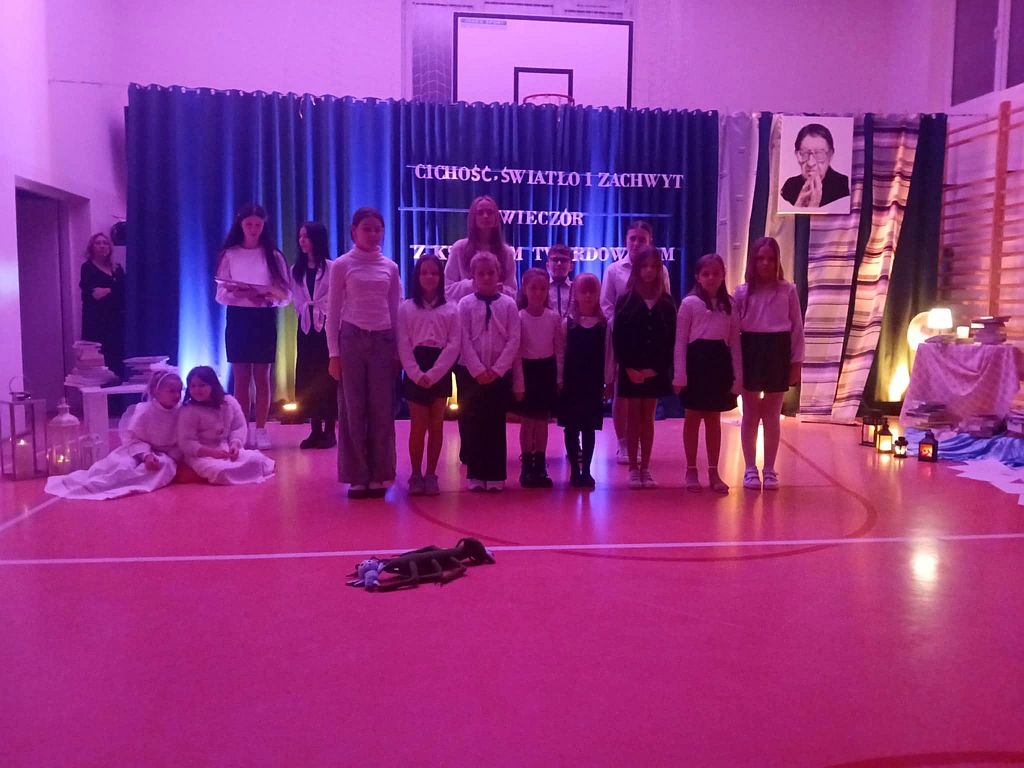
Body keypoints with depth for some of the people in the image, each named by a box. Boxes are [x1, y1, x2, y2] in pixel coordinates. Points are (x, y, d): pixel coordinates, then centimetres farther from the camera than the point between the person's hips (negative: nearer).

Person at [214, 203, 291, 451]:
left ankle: (260, 430, 10)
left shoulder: (273, 256, 3)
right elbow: (221, 294, 1)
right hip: (237, 319, 0)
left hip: (264, 320, 0)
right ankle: (242, 430, 11)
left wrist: (267, 295, -20)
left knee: (262, 378, 4)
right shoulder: (229, 255, 4)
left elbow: (286, 295, -1)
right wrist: (237, 293, -19)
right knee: (241, 378, 4)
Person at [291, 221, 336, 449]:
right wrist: (305, 312, 0)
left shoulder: (331, 268, -6)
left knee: (327, 376, -3)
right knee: (307, 378, 4)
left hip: (326, 325, -5)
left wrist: (319, 311, -6)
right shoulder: (296, 270, 11)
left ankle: (329, 430, 3)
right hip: (305, 326, 5)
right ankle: (315, 430, 10)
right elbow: (297, 300, 13)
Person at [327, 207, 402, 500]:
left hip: (383, 341, 2)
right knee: (352, 410, 1)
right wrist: (334, 353, -4)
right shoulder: (342, 265, 2)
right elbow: (333, 311, 1)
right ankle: (357, 477, 10)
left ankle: (378, 476, 11)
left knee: (382, 410, 3)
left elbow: (395, 310, 12)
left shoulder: (390, 267, 9)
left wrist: (398, 350, 6)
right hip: (352, 339, -2)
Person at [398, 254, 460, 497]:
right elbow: (403, 345, -2)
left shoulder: (450, 309, 4)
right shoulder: (406, 307, 4)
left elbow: (454, 345, -4)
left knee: (436, 425, 4)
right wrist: (417, 374, -15)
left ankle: (431, 475, 12)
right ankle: (416, 475, 10)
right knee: (418, 425, -1)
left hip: (440, 371, 1)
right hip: (416, 371, -1)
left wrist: (433, 374, -14)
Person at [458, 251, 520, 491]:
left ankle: (495, 475, 11)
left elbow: (514, 340, -3)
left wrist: (497, 369, -11)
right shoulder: (465, 304, 1)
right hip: (472, 373, 0)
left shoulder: (508, 304, 2)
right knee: (472, 425, 3)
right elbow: (464, 341, -5)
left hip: (500, 373, 0)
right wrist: (478, 370, -12)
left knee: (496, 425, 4)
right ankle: (475, 475, 12)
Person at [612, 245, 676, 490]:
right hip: (631, 369, -2)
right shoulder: (625, 300, -2)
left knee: (648, 417, 9)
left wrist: (656, 368, -10)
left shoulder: (666, 302, 3)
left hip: (656, 369, 2)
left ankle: (645, 468, 16)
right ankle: (633, 469, 11)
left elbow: (670, 339, 0)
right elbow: (617, 338, -6)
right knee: (633, 417, 5)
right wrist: (629, 368, -13)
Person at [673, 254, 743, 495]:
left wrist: (737, 376, 3)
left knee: (714, 420, 10)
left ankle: (713, 472, 18)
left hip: (719, 362, 3)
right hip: (696, 360, -3)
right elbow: (680, 342, -4)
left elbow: (735, 343, 8)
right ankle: (691, 470, 16)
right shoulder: (689, 303, -1)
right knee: (693, 418, 6)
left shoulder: (729, 304, 9)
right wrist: (679, 375, -10)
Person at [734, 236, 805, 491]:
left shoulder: (788, 290, -1)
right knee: (750, 415, 8)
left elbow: (797, 328, 1)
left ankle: (769, 469, 18)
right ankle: (750, 469, 18)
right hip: (750, 352, 0)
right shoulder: (742, 291, 0)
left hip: (778, 353, 0)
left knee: (771, 415, 8)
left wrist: (796, 362, -2)